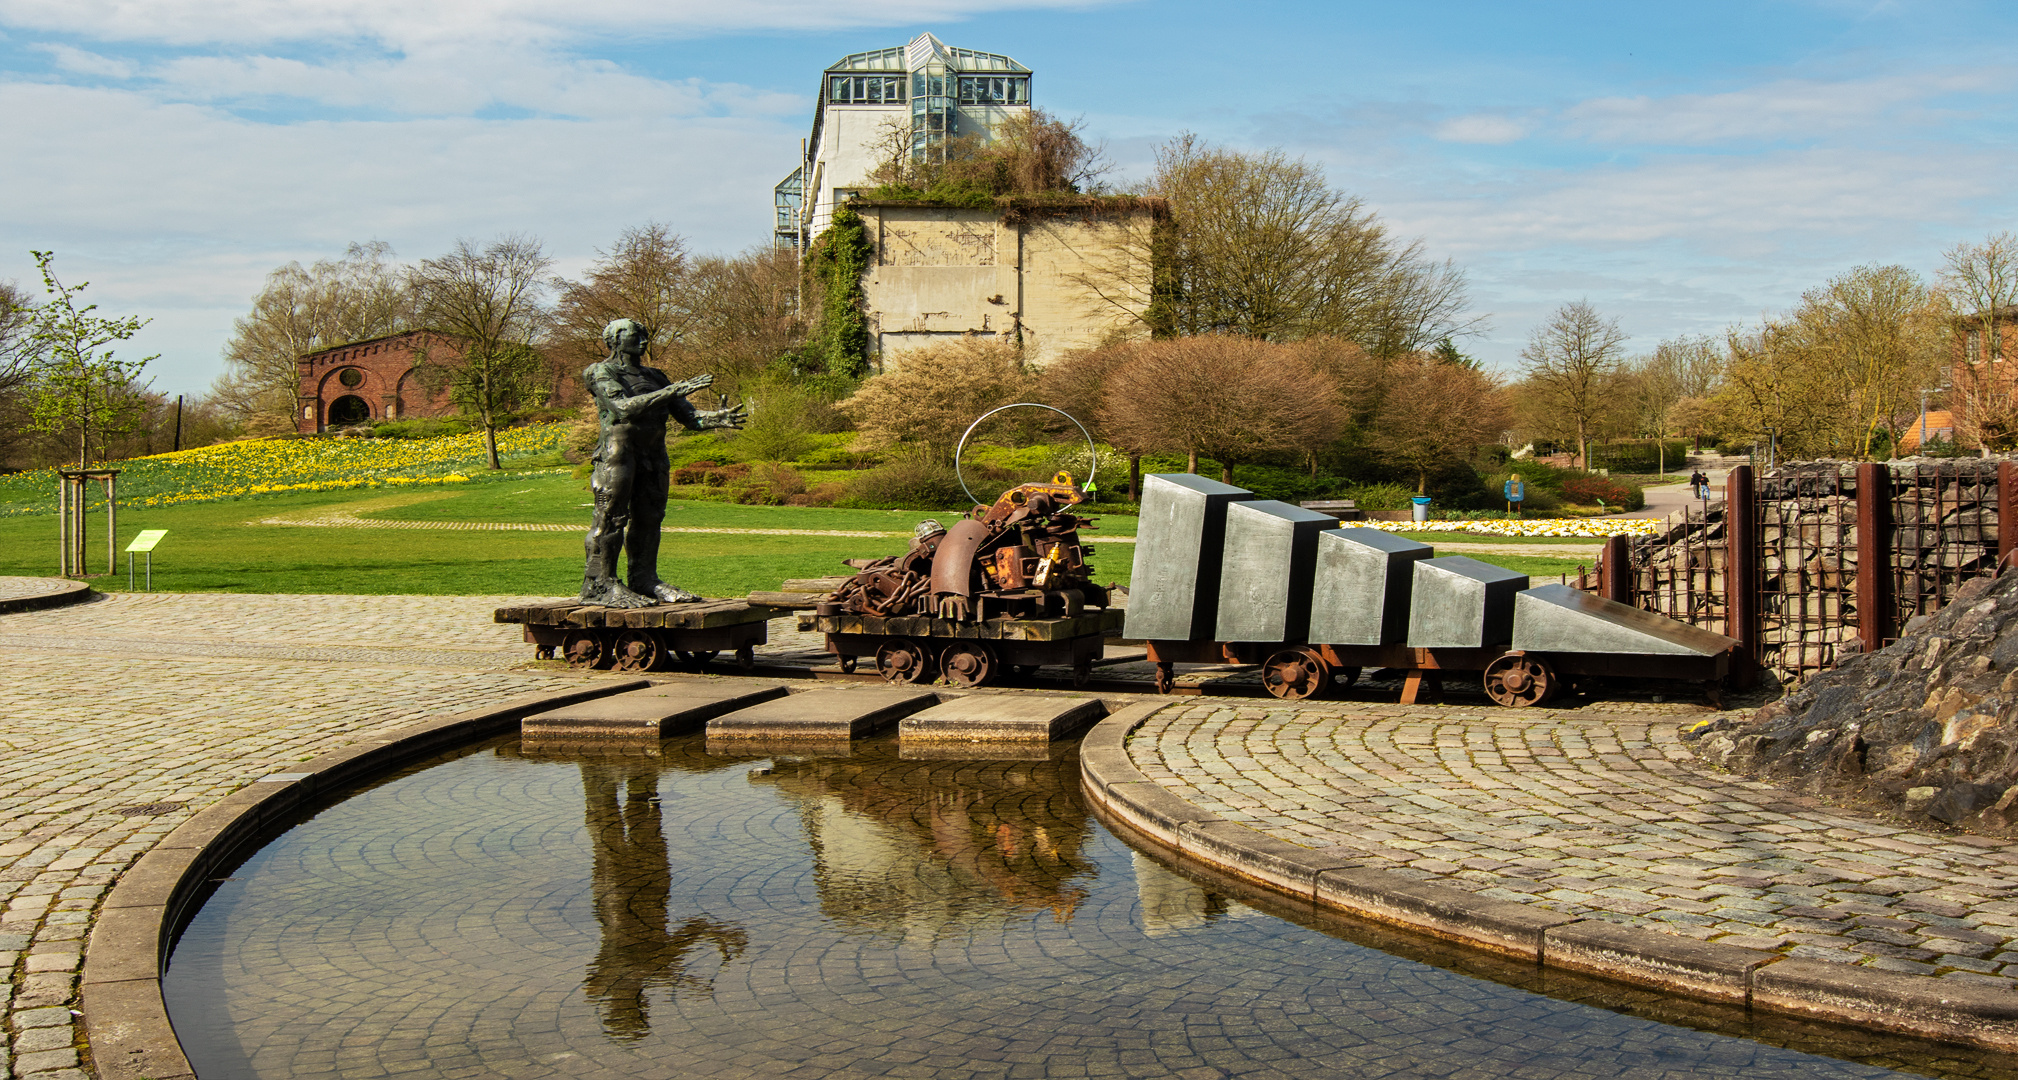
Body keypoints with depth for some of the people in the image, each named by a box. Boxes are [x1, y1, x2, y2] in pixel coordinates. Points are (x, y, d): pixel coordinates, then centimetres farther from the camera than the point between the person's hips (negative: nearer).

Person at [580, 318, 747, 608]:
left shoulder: (654, 377, 21)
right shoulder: (602, 373, 0)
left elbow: (688, 417, 17)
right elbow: (624, 408, -18)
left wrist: (716, 419, -6)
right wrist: (674, 390, -22)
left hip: (654, 457, 7)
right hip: (618, 452, -7)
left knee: (648, 519, 9)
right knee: (610, 518, -6)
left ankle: (644, 581, 17)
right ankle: (600, 586, -4)